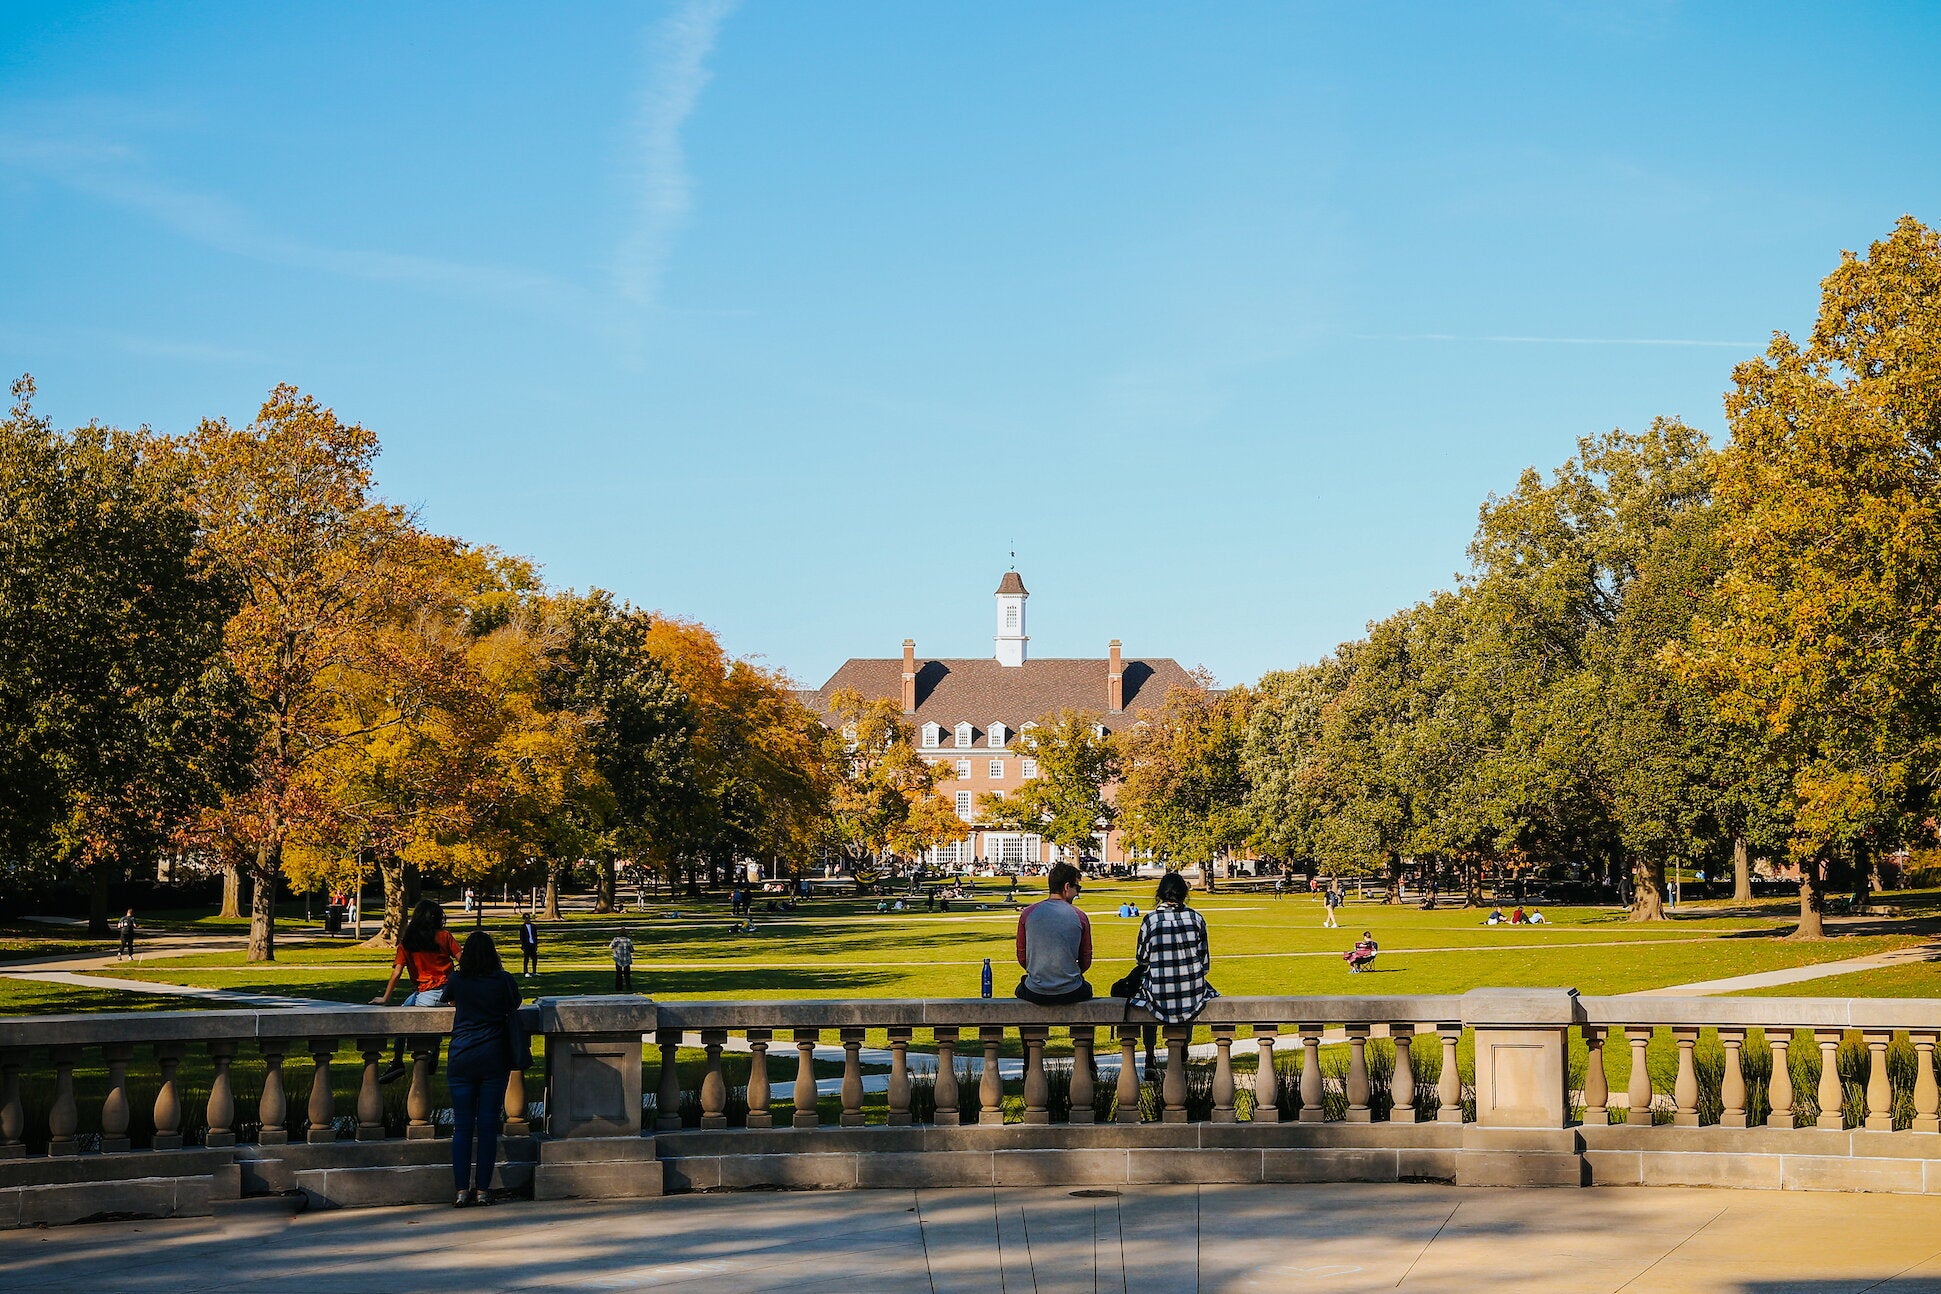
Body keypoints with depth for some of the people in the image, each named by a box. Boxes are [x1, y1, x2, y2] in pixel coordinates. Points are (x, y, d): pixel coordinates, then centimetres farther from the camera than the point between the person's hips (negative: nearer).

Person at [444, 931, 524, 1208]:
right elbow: (515, 1004, 17)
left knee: (462, 1125, 3)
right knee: (488, 1125, 4)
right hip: (495, 1059, 0)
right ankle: (483, 1190, 4)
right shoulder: (504, 981, -2)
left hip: (461, 1060, 0)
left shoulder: (456, 982, -1)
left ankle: (462, 1190, 1)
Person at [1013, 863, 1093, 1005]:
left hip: (1035, 993, 0)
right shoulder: (1080, 917, -5)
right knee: (1086, 989, 35)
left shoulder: (1027, 914, -3)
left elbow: (1021, 958, 4)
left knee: (1021, 988, 36)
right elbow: (1086, 962, 2)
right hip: (1070, 993, 0)